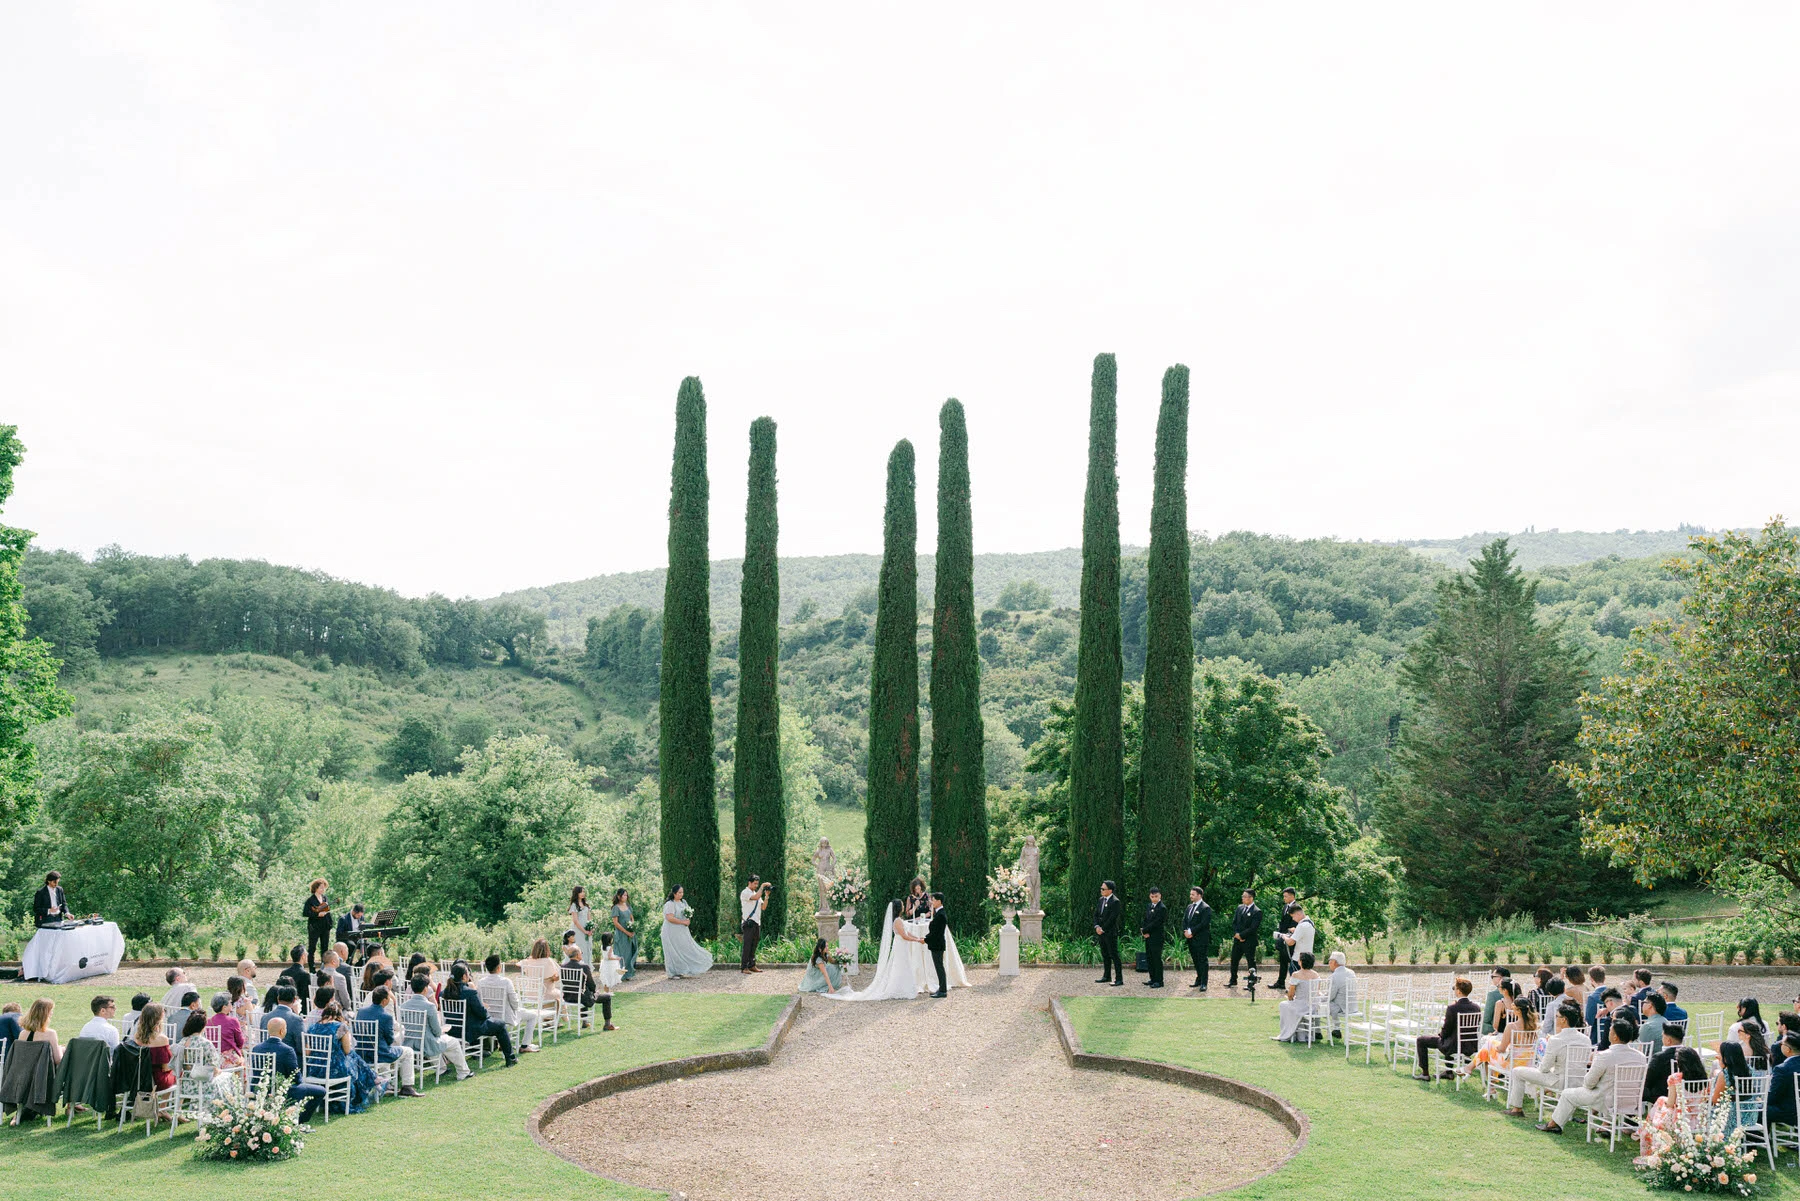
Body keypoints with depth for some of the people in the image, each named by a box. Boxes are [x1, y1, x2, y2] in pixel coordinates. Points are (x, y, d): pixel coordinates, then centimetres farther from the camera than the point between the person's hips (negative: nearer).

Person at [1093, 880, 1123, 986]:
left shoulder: (1115, 902, -13)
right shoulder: (1101, 900, 12)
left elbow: (1112, 918, -17)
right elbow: (1096, 914, 12)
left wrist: (1103, 929, -13)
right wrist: (1097, 926, -3)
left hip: (1110, 932, -8)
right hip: (1101, 932, 8)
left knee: (1114, 955, -7)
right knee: (1105, 955, 13)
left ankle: (1119, 979, -6)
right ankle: (1107, 977, 21)